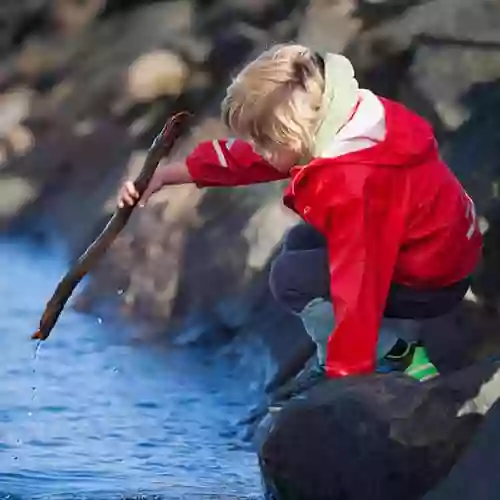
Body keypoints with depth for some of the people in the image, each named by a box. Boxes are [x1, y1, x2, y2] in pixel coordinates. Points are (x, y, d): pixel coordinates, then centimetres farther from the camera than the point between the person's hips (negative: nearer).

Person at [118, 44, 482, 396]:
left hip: (434, 279, -9)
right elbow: (246, 158, 5)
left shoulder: (352, 186, -34)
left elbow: (358, 285, -32)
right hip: (435, 243, 9)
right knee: (302, 244, 17)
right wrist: (164, 175, 5)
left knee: (292, 278, -14)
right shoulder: (324, 119, -7)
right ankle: (394, 342, 11)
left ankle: (390, 358, -2)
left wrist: (345, 376, -26)